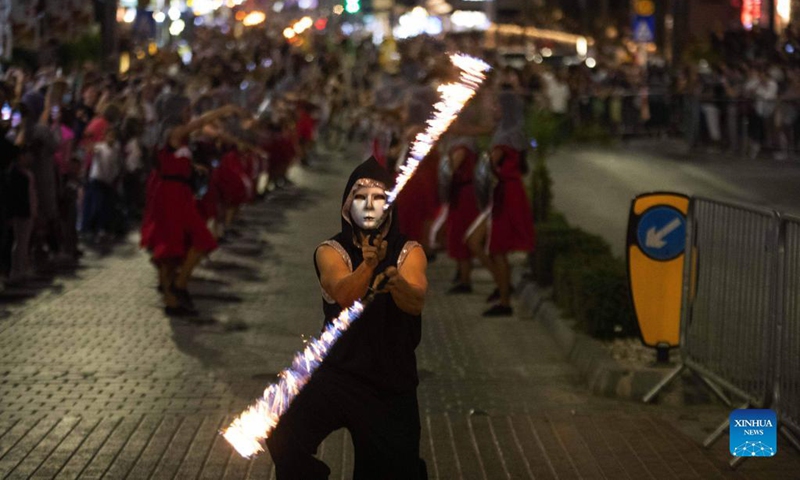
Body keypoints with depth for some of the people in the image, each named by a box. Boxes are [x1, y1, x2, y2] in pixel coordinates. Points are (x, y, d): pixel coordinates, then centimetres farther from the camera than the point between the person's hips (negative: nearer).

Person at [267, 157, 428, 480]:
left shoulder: (409, 253, -1)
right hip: (339, 373, -1)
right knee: (284, 438, -22)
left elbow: (416, 303, -20)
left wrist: (396, 281, -43)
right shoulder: (331, 251, -4)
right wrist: (368, 264, -43)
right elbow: (345, 295, -24)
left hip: (393, 383, 1)